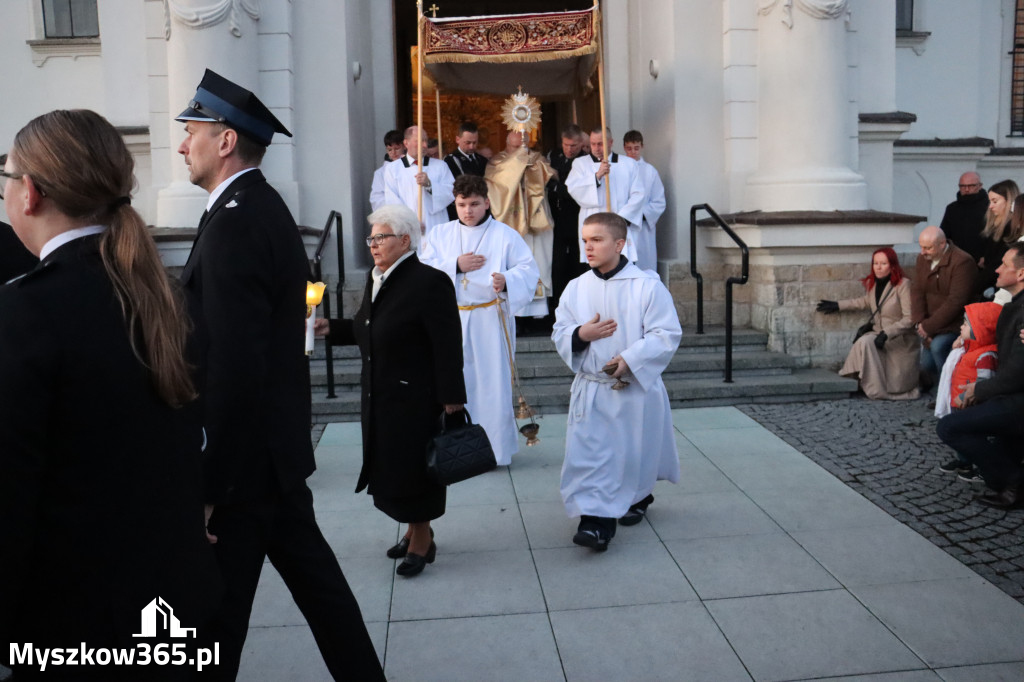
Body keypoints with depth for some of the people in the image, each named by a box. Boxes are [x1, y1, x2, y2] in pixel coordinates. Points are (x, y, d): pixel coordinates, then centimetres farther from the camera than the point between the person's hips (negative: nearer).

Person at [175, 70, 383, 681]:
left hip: (244, 456, -9)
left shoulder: (234, 223, -20)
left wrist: (208, 485, -20)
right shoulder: (265, 208, 11)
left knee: (217, 606, 5)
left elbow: (234, 370, -25)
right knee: (311, 571, 20)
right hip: (278, 445, 10)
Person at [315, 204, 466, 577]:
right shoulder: (376, 278, 9)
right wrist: (332, 328, 3)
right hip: (380, 395, 8)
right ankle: (416, 531, 36)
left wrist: (451, 399, -19)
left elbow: (448, 346, -18)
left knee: (411, 467, 4)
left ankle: (422, 540, 24)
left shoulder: (428, 282, -17)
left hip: (414, 398, -8)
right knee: (390, 467, 17)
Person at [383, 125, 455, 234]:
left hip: (436, 229, 1)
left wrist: (429, 184, -12)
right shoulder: (393, 169, 11)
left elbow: (452, 193, 2)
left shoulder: (440, 166, 15)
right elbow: (392, 201, 2)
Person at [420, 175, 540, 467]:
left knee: (493, 384, -1)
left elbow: (528, 269, -5)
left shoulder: (505, 235, 1)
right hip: (452, 320, 3)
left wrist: (507, 280, -25)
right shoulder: (440, 234, 10)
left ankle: (495, 448, 11)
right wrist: (456, 265, -11)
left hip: (491, 321, -3)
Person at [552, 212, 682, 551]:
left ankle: (638, 498, 42)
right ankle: (596, 521, 1)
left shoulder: (647, 286, -11)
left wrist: (630, 359, -24)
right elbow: (559, 333, 6)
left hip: (637, 388, -2)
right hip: (591, 388, 3)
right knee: (587, 454, -5)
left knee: (636, 454, 14)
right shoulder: (576, 288, 2)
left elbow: (667, 334, -12)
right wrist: (580, 335, -17)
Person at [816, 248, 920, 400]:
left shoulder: (903, 284, -15)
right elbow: (866, 302, 29)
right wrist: (838, 305, 26)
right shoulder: (873, 283, 6)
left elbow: (909, 319, -18)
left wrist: (886, 333, -27)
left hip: (899, 339, -5)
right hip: (878, 334, 5)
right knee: (864, 342, -25)